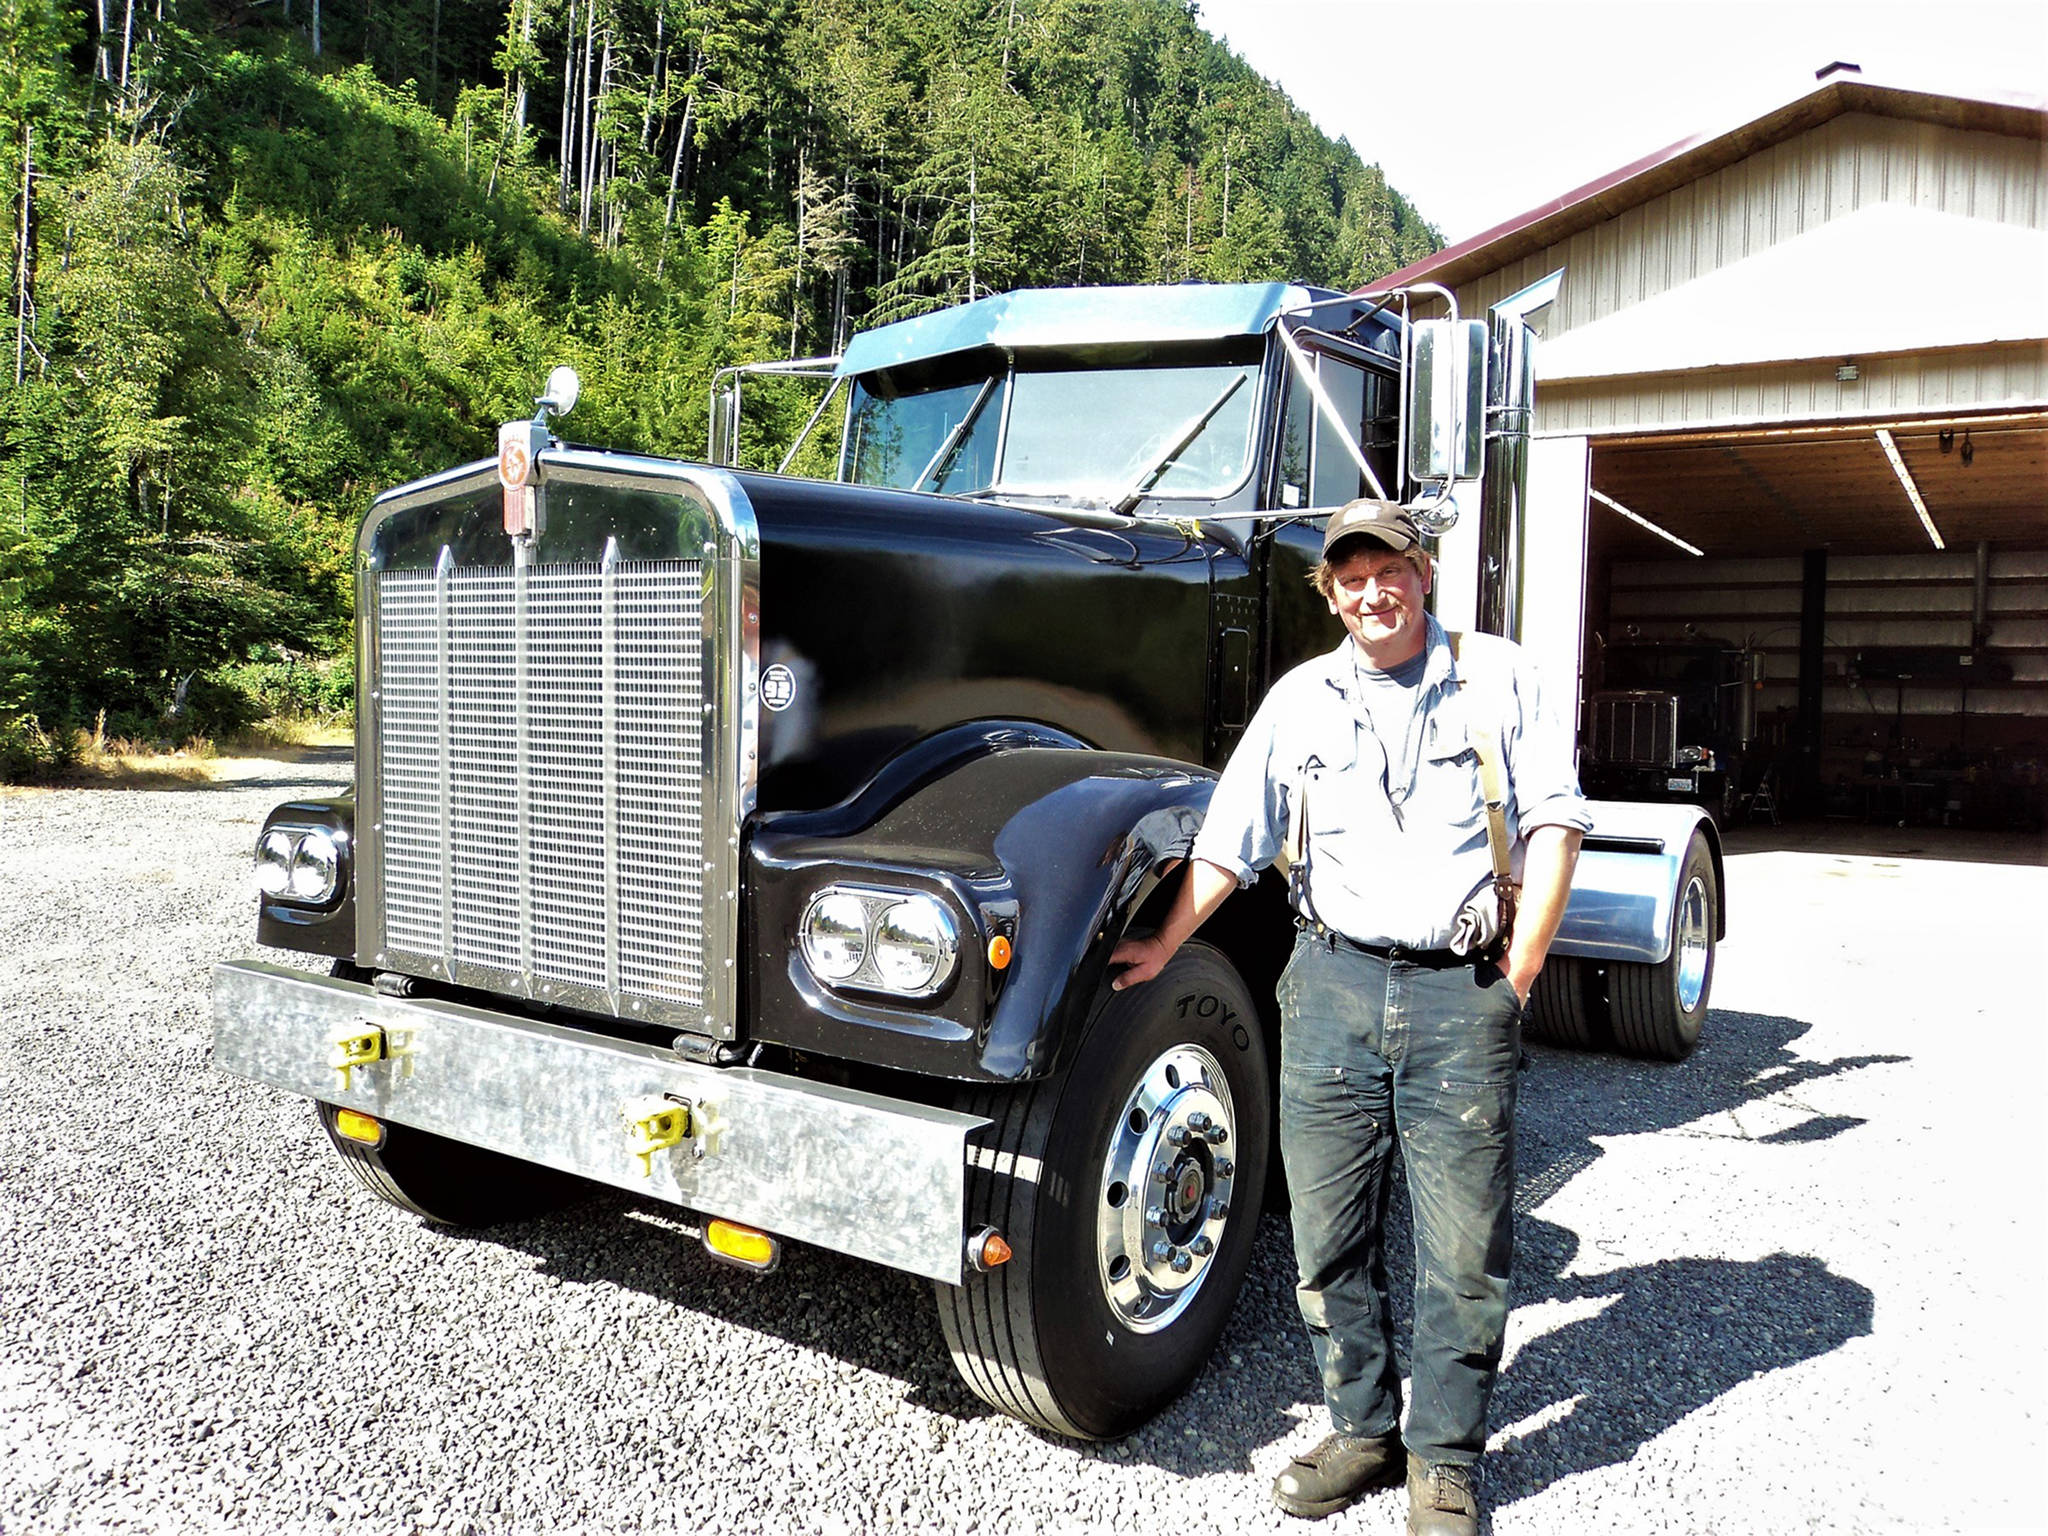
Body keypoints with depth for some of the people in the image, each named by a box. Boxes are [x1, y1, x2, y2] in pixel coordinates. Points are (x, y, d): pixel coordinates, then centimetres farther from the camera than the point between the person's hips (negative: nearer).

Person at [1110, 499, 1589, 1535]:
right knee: (1329, 1237, 8)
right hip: (1331, 982, 2)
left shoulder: (1498, 676, 5)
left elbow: (1553, 824, 1)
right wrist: (1163, 948, 11)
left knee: (1462, 1246, 3)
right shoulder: (1299, 699, 11)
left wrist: (1517, 976, -5)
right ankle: (1363, 1429, 26)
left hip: (1461, 992, -2)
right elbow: (1230, 841, 14)